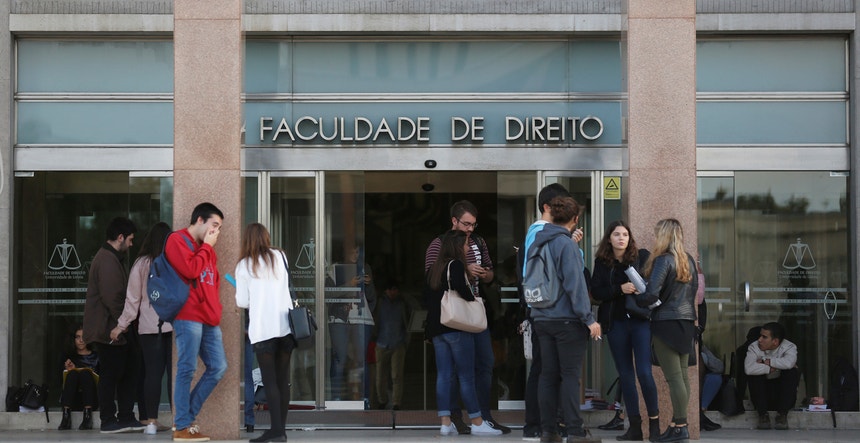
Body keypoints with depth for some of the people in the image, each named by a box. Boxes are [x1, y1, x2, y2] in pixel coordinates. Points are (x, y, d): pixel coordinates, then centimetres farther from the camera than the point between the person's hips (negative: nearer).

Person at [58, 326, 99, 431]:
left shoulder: (95, 356, 14)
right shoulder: (68, 356, 20)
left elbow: (100, 379, 2)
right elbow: (62, 378, 11)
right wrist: (73, 370, -10)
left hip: (90, 397, -1)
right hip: (72, 398, 1)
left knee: (85, 373, -28)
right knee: (72, 373, -27)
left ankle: (88, 415, -42)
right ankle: (66, 415, -44)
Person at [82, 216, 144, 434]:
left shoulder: (113, 258, 17)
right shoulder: (108, 260, -17)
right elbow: (112, 298, -23)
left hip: (115, 329, 10)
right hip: (109, 329, -10)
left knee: (130, 369, 11)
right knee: (111, 374, -3)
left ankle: (125, 418, 15)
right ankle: (109, 422, 4)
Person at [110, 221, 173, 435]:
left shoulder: (141, 264, 0)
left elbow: (133, 299, 2)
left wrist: (121, 325, 10)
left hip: (149, 327, 1)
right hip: (174, 325, -1)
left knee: (153, 373, 5)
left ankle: (151, 421, 4)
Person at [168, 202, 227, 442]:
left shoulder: (207, 249, 22)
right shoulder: (177, 240, -3)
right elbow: (191, 270, -17)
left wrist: (215, 309, 12)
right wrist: (206, 246, -5)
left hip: (209, 318, 9)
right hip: (188, 317, -9)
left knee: (218, 367, 7)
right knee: (187, 370, -8)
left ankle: (187, 416, 15)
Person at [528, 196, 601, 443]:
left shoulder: (535, 244, 11)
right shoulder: (566, 245, -13)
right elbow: (575, 284, -17)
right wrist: (588, 319, -15)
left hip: (541, 319, 7)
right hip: (567, 319, -7)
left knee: (548, 374, 8)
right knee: (570, 375, -3)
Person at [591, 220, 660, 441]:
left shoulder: (642, 256, 0)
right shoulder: (602, 262, 5)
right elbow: (596, 292, -2)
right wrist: (620, 289, -15)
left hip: (641, 320, -3)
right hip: (616, 322, 3)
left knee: (644, 372, -10)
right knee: (625, 375, 6)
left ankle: (654, 422, 5)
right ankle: (634, 426, 12)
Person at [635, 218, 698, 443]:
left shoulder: (663, 260, -12)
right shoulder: (688, 260, 11)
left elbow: (652, 294, -18)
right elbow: (694, 288, 18)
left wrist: (634, 299, -1)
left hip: (667, 322, -8)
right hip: (686, 320, 8)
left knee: (673, 376, -7)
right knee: (682, 374, 9)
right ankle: (678, 422, 12)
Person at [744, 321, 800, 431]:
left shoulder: (789, 347, -9)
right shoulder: (754, 347, -8)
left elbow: (789, 363, -35)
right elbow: (748, 368, -29)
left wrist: (766, 361, -24)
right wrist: (770, 368, -26)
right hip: (762, 394, 0)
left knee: (793, 372, -25)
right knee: (753, 373, -26)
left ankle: (782, 414, -20)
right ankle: (762, 415, -19)